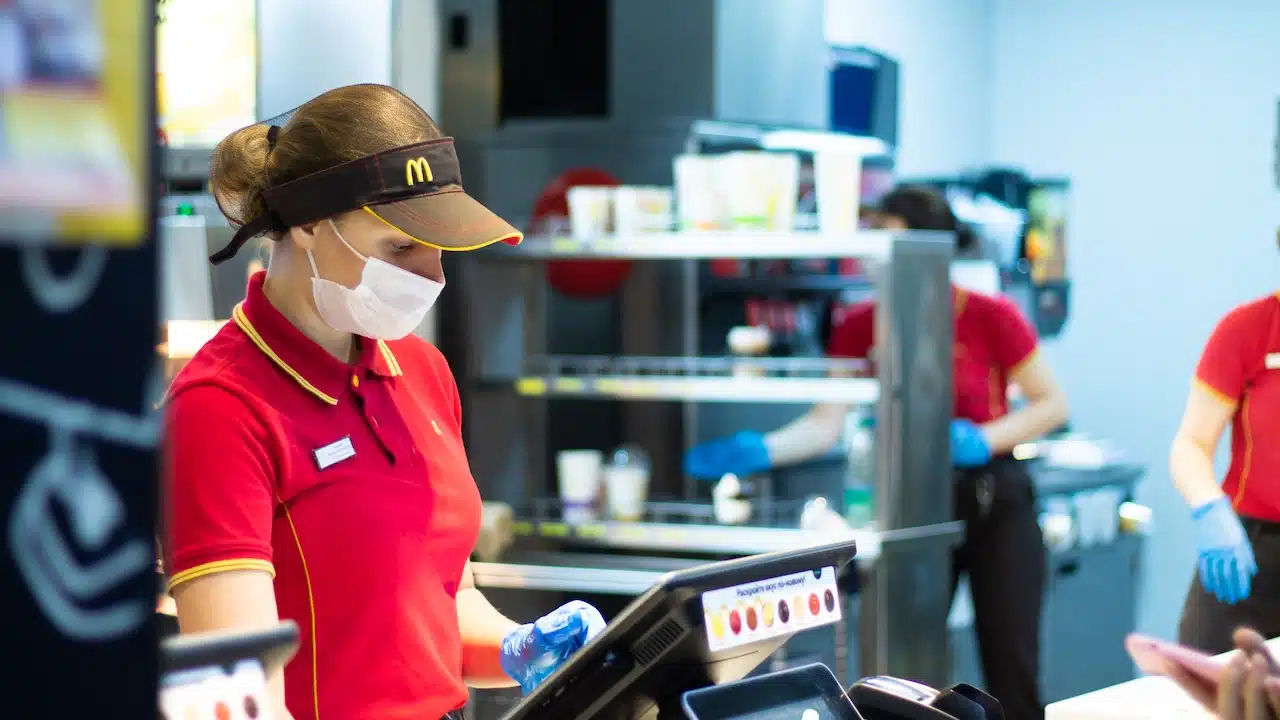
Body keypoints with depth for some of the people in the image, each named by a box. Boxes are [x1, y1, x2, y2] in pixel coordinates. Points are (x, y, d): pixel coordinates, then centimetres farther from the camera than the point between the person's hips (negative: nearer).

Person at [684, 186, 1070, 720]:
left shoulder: (990, 316, -12)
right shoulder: (860, 327, -4)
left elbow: (1051, 404, -5)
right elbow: (826, 423, -10)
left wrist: (983, 440, -20)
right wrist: (760, 452, -27)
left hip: (995, 501, -3)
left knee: (1011, 671, -1)